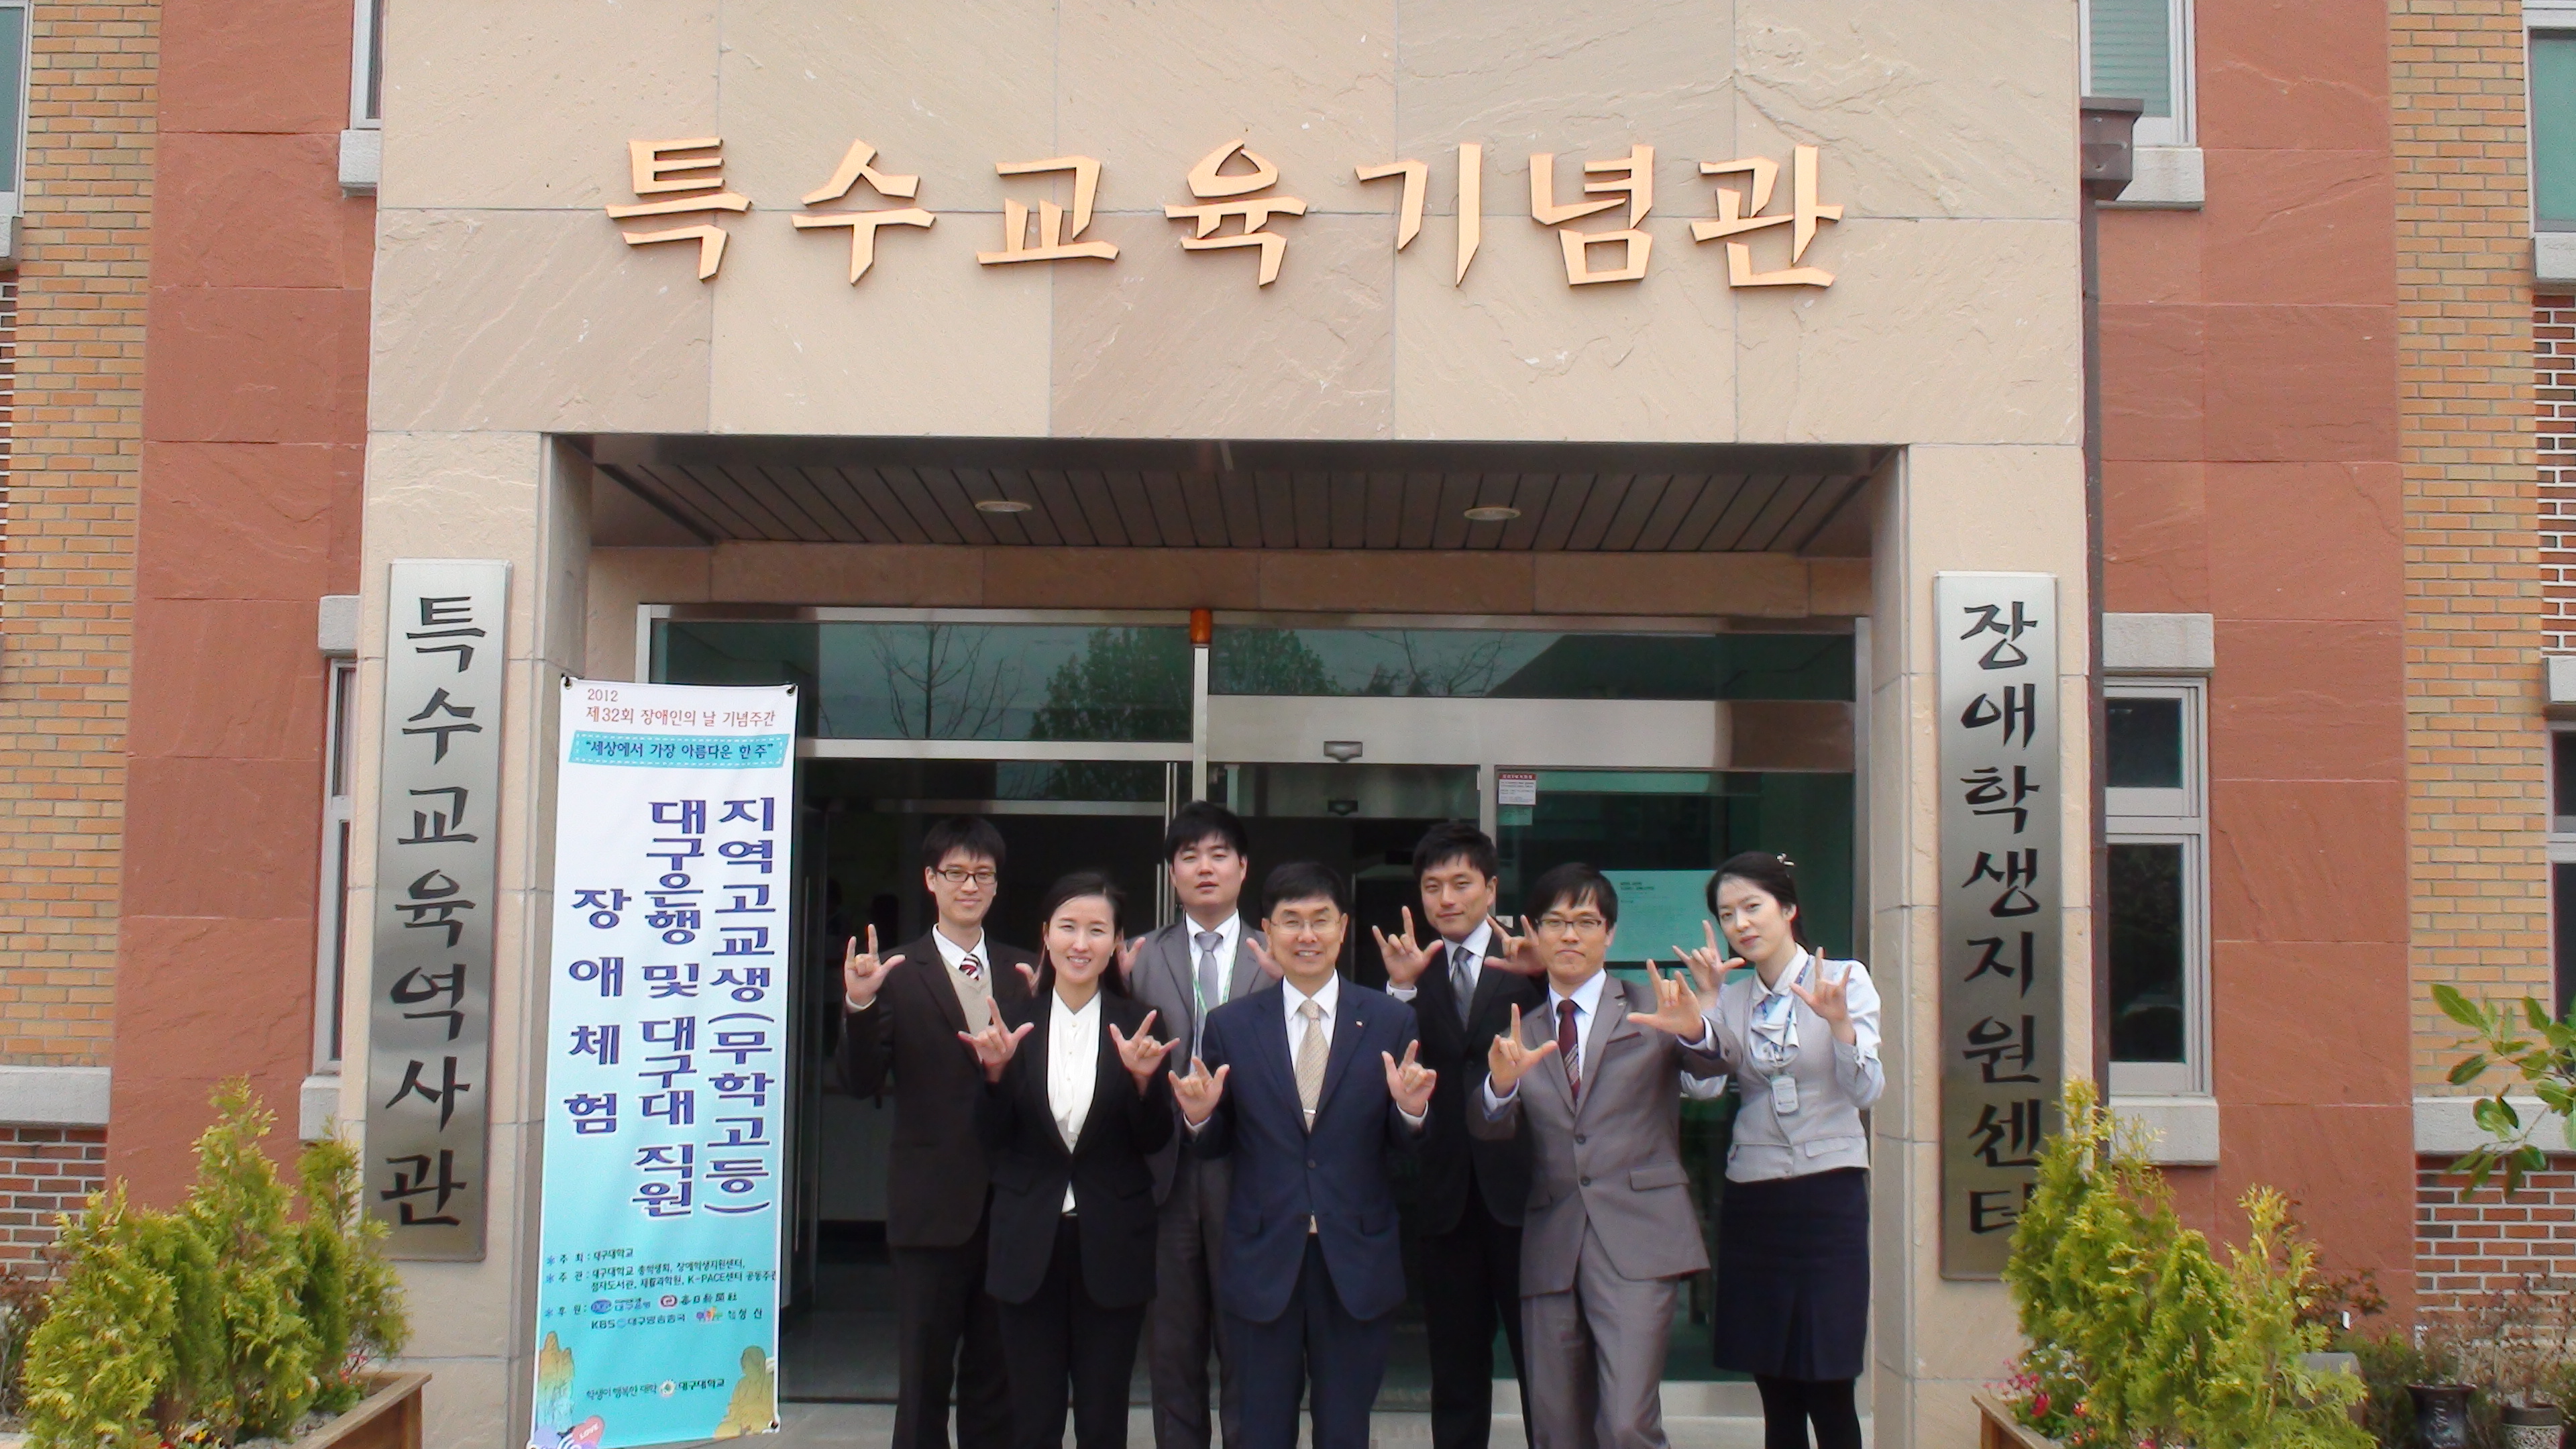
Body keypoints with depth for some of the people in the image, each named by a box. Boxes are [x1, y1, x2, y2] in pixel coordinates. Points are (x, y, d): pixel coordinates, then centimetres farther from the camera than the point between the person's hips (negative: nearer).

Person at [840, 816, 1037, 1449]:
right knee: (924, 1377, 7)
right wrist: (859, 1005, -26)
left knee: (997, 1377, 13)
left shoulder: (1024, 972, 7)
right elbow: (862, 1083, -10)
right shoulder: (899, 975, -3)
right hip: (932, 1203, -3)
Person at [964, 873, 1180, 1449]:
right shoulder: (1014, 1025, 1)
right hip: (1029, 1244, 1)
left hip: (1112, 1245, -1)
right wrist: (996, 1072, -17)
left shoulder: (1137, 1026, -2)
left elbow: (1153, 1141, -3)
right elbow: (993, 1140, -1)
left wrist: (1143, 1079, -20)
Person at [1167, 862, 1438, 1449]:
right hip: (1262, 1262, 0)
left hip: (1358, 1263, 0)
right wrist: (1200, 1117, -16)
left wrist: (1411, 1112, -20)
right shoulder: (1229, 1026, 1)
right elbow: (1214, 1147, 5)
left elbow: (1401, 1143, 2)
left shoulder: (1392, 1021, 0)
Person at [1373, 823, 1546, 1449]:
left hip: (1520, 1185, -3)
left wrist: (1536, 977, -33)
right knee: (1456, 1370, 13)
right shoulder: (1415, 971, 9)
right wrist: (1402, 990, -17)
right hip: (1445, 1192, 4)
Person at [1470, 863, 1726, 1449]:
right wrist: (1501, 1085, -21)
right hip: (1551, 1248, 4)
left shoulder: (1649, 1008, 6)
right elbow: (1489, 1128, 1)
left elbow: (1711, 1066, -11)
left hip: (1637, 1241, -4)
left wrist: (1694, 1032, -33)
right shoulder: (1522, 1033, 15)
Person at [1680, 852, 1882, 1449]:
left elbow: (1867, 1092, -11)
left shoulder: (1845, 980, -1)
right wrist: (1704, 1002, -16)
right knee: (1776, 1396, 7)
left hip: (1828, 1195, -4)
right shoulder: (1732, 997, 9)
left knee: (1829, 1392, -5)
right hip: (1752, 1199, 4)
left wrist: (1839, 1023, -26)